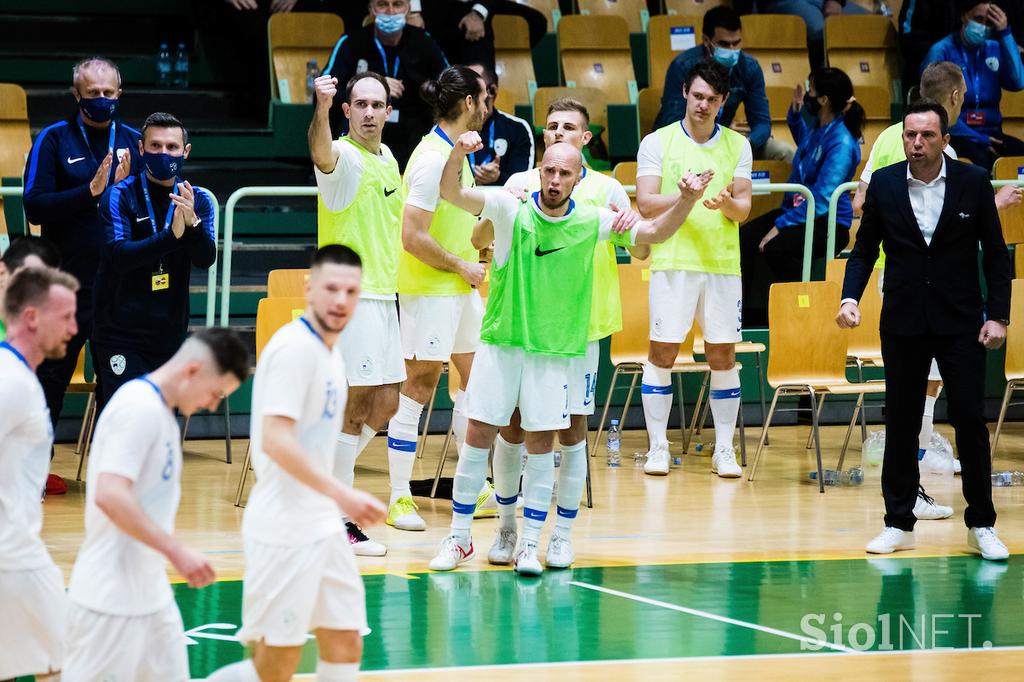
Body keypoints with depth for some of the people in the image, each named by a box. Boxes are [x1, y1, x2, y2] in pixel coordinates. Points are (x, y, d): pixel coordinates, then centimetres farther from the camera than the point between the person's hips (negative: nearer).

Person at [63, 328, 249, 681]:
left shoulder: (159, 410, 14)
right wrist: (177, 551, -24)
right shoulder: (140, 409, -17)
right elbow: (110, 495, -26)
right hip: (114, 599, -10)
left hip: (150, 595, 10)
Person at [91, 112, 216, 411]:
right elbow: (118, 255, -20)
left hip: (170, 334, 4)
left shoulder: (197, 201, 4)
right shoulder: (119, 196, -7)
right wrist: (171, 235, -33)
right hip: (121, 333, -4)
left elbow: (206, 259, -8)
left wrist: (192, 223, -28)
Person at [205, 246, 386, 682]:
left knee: (345, 646, 9)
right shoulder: (294, 347, -16)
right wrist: (341, 494, -28)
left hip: (322, 527, 9)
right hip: (284, 530, -9)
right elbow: (275, 440, -24)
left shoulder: (331, 351, 13)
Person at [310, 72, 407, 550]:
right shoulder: (343, 156, -12)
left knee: (385, 403, 12)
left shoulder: (387, 159, 13)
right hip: (351, 297, -8)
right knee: (356, 405, -6)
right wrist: (322, 107, -57)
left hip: (384, 295, 8)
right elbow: (321, 153, -38)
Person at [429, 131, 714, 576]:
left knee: (541, 442, 0)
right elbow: (452, 193, -14)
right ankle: (458, 538, 11)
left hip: (554, 351, 1)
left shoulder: (592, 222, -1)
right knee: (479, 435, 0)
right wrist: (458, 155, -35)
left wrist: (686, 200, -19)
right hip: (501, 342, -1)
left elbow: (654, 233, -1)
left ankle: (529, 544, 10)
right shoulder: (510, 209, -6)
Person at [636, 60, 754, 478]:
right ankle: (657, 447, 6)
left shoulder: (738, 146, 10)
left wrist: (727, 203, -15)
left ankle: (724, 450, 10)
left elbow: (743, 209, 7)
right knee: (662, 352, -3)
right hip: (672, 262, -2)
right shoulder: (657, 143, 3)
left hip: (723, 264, 2)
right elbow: (645, 203, -4)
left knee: (723, 355, 3)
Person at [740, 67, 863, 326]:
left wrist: (781, 225, -26)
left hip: (829, 223, -9)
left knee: (776, 248, -34)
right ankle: (746, 309, -9)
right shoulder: (817, 127, 8)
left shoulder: (842, 143, -20)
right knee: (745, 236, -13)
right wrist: (795, 113, 19)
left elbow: (822, 198, -25)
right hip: (796, 208, 9)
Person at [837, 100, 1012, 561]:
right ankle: (898, 523, 15)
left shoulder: (973, 183, -3)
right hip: (903, 323, 1)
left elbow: (995, 253, 1)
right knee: (901, 423, 6)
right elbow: (865, 249, 7)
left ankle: (981, 526, 9)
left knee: (970, 420, 0)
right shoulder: (884, 184, 0)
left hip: (961, 323, -1)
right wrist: (850, 298, -9)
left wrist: (998, 315, -6)